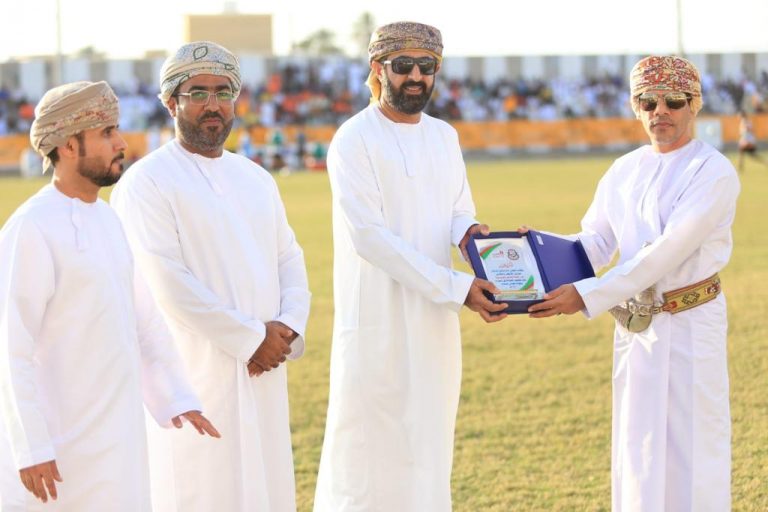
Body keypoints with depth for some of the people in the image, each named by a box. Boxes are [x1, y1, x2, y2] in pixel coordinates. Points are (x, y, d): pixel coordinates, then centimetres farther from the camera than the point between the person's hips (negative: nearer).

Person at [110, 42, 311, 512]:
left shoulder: (257, 180, 15)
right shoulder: (146, 182, -7)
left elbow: (290, 258, 13)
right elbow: (167, 284, -15)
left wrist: (289, 327, -7)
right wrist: (251, 337, -14)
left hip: (262, 372, 6)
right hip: (196, 373, -6)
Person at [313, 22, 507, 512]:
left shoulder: (445, 136, 11)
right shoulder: (354, 140, -10)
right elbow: (370, 237, -17)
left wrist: (468, 229, -12)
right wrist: (457, 287, -21)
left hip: (435, 320, 6)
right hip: (377, 320, -6)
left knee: (429, 451, 9)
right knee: (372, 451, -4)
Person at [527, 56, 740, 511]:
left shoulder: (715, 173, -14)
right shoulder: (625, 171, 7)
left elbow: (668, 252, -23)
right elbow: (594, 242, 5)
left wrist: (588, 296, -29)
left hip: (691, 325, -6)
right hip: (636, 326, 6)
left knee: (692, 450, -1)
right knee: (638, 450, 11)